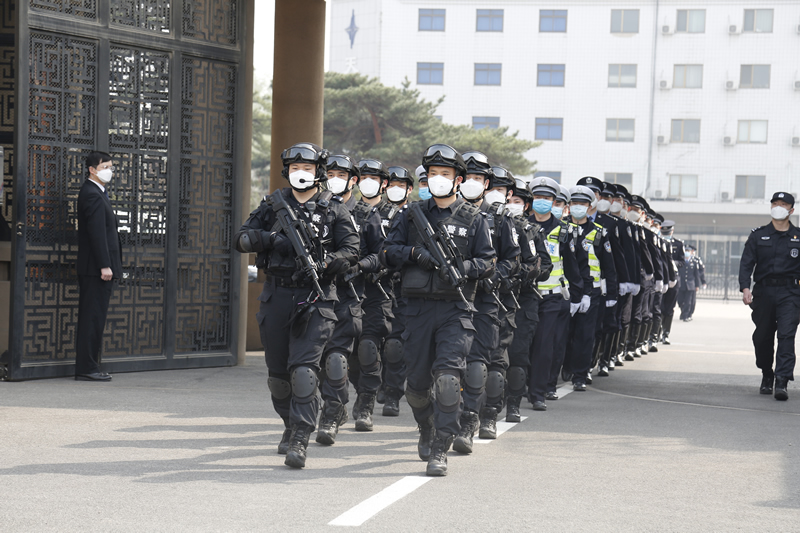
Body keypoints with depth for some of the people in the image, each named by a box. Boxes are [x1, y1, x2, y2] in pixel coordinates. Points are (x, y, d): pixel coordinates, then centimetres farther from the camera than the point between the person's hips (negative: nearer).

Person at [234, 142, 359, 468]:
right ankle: (291, 425, 33)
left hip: (315, 298, -4)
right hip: (276, 295, 4)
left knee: (304, 369, -15)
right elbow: (241, 239, 7)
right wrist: (268, 238, -13)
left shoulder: (334, 209, 4)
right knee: (278, 372, 11)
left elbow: (352, 251, -1)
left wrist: (324, 264, -18)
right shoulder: (273, 206, 10)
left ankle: (299, 441, -16)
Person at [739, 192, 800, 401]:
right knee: (762, 336, 7)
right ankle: (766, 376, 26)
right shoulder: (758, 235, 9)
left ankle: (782, 381, -19)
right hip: (763, 291, 2)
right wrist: (745, 287, -12)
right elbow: (746, 263, 3)